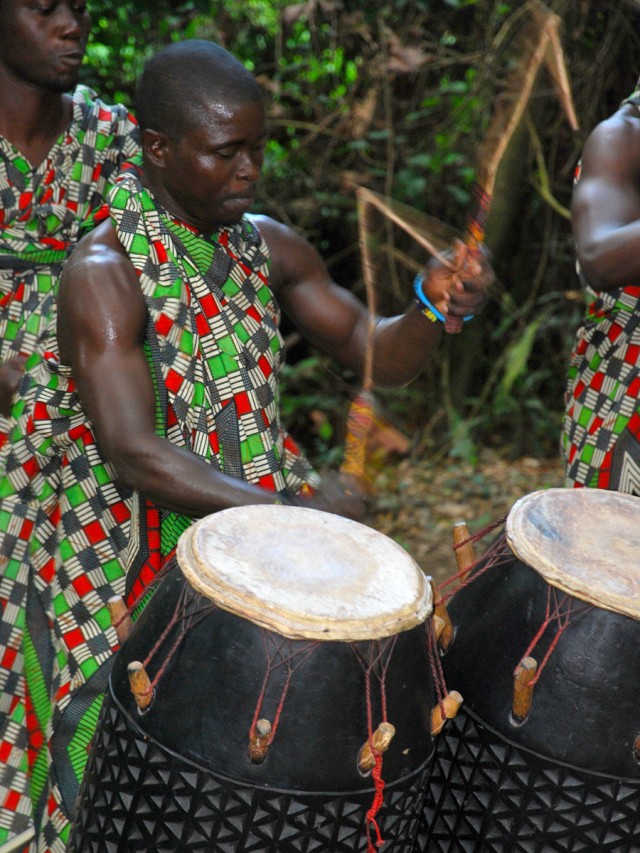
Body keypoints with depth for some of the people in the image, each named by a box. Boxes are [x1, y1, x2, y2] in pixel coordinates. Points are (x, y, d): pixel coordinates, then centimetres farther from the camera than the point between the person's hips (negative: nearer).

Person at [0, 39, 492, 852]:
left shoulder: (269, 247, 5)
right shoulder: (104, 270, -16)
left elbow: (375, 352, 7)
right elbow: (137, 454, -24)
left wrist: (434, 307, -15)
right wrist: (290, 514, -31)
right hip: (132, 578, -6)